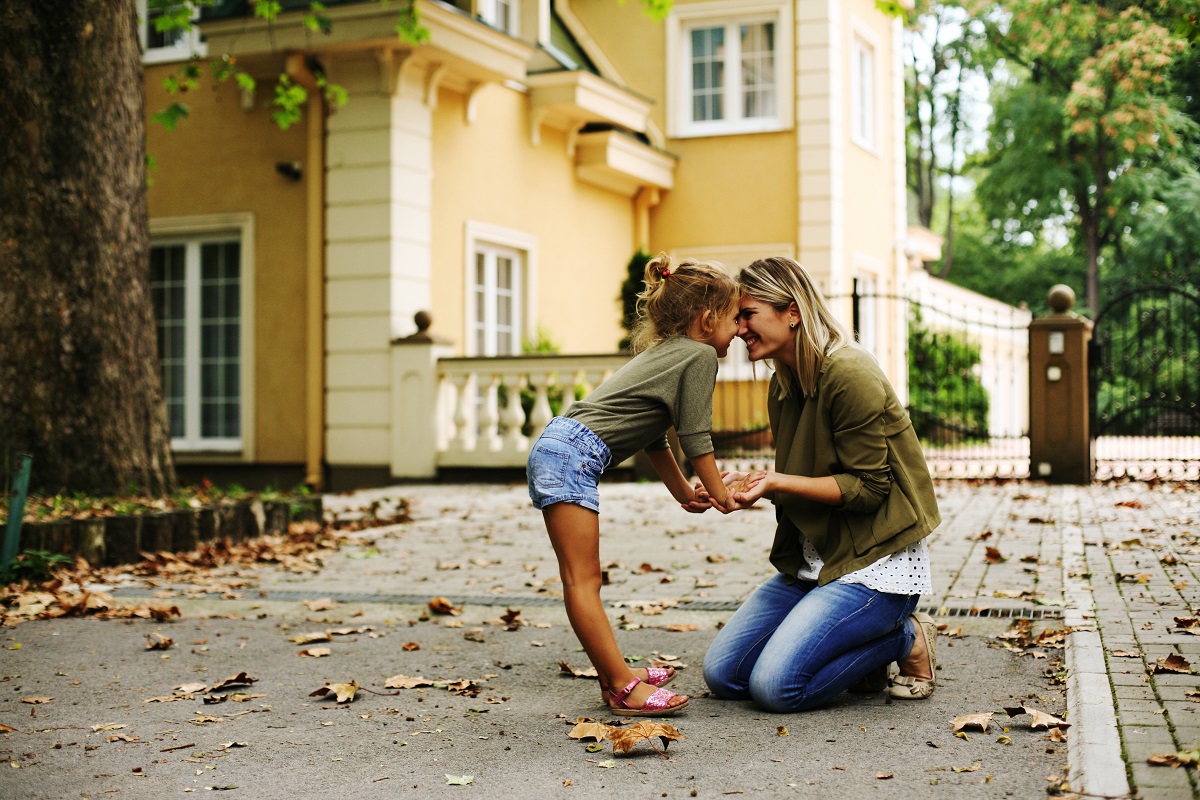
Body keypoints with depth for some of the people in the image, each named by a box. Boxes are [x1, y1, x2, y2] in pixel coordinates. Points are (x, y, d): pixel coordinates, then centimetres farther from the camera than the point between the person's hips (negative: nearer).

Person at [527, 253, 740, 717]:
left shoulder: (664, 352, 25)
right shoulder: (699, 355, -3)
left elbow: (655, 438, 30)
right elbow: (695, 437, -5)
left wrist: (685, 493, 36)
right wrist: (720, 494, 8)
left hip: (556, 448, 10)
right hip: (573, 454, -10)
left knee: (580, 578, 12)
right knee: (583, 579, -10)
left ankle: (616, 676, 20)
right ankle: (625, 687, -9)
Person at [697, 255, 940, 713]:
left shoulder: (848, 374, -17)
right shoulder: (783, 387, 9)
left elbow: (868, 487, -18)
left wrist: (778, 482, -24)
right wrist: (752, 485, -6)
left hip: (877, 559, -9)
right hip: (813, 561, 9)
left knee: (775, 685, -20)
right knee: (722, 673, 0)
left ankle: (906, 639, 2)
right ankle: (864, 646, 14)